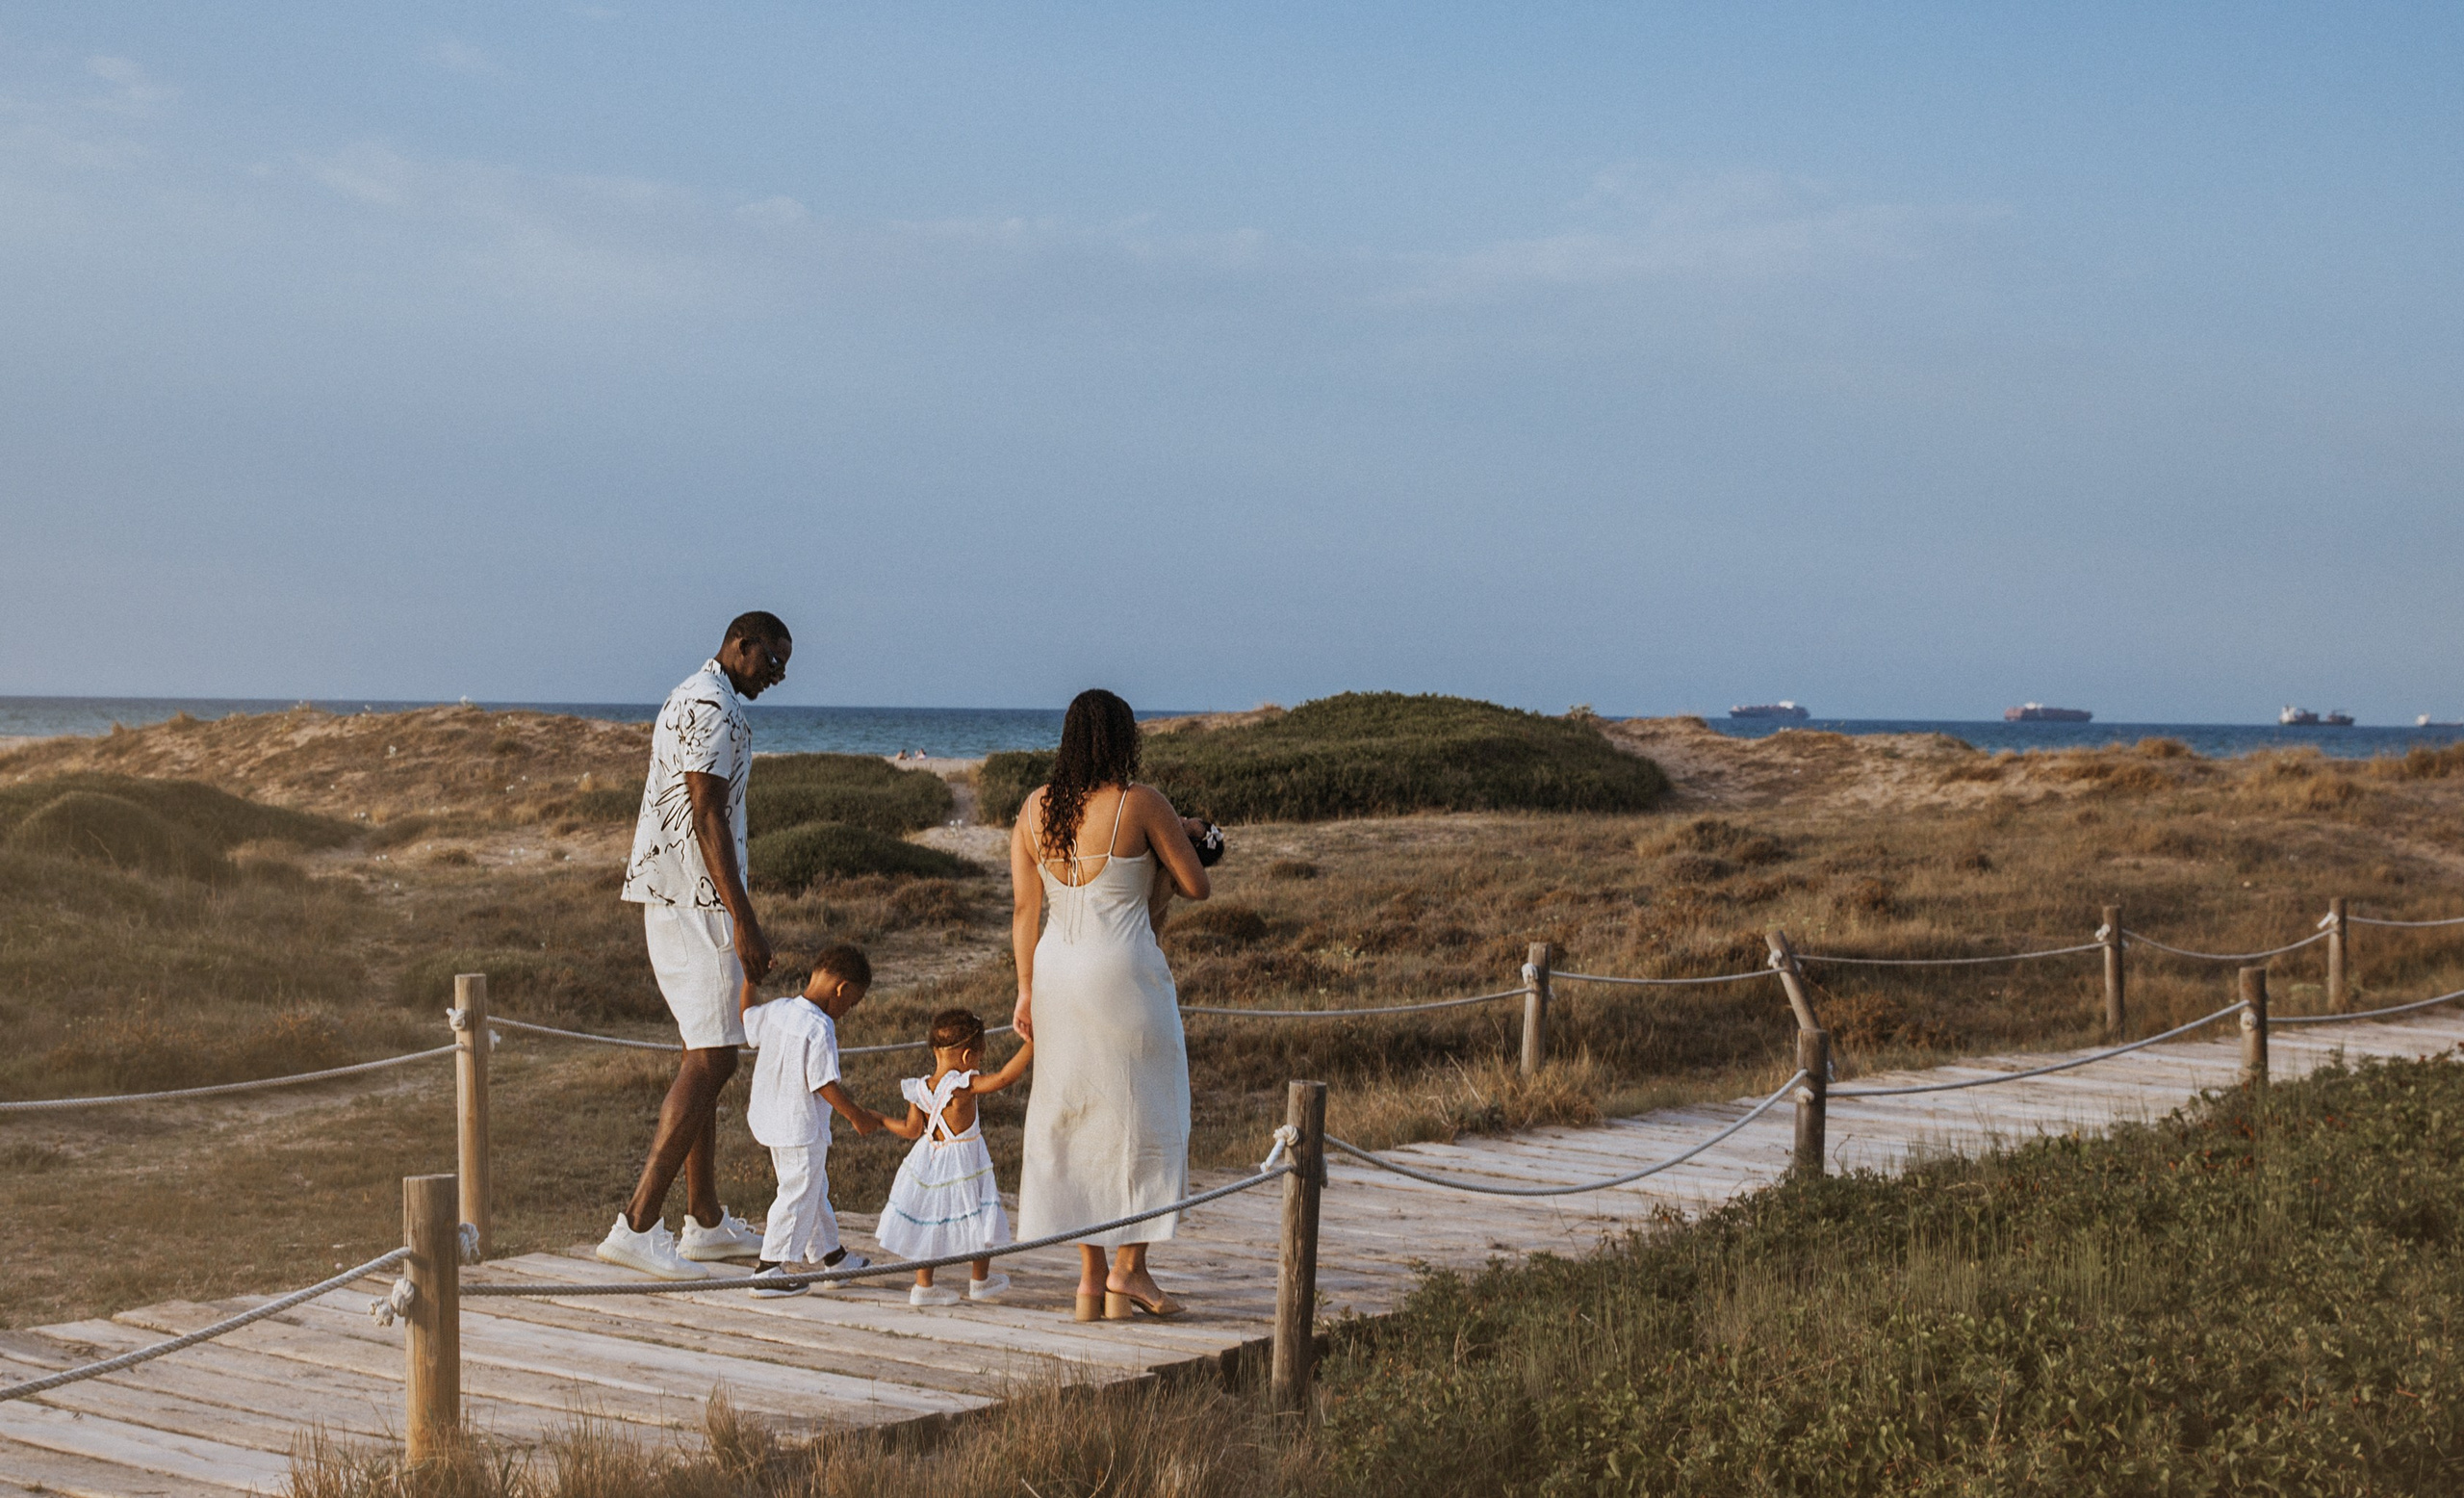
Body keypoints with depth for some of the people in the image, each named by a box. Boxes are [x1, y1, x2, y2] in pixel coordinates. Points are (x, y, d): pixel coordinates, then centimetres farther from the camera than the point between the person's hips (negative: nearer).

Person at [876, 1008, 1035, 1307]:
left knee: (929, 1223, 16)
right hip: (965, 1164, -5)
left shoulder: (921, 1090, -6)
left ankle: (923, 1286, 20)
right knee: (980, 1222, 13)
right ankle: (980, 1281, 28)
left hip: (928, 1159, 5)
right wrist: (1032, 1043, -31)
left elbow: (912, 1130, 2)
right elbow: (1005, 1077, -33)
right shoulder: (965, 1085, -22)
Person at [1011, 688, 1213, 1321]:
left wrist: (1027, 989, 8)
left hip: (1057, 971, 5)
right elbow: (1196, 886, -4)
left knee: (1074, 1118, 12)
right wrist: (1162, 867, 16)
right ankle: (1128, 1267, 4)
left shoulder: (1036, 807, 5)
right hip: (1124, 972, -5)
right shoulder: (1143, 804, -9)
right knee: (1141, 1118, 7)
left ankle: (1091, 1277, 15)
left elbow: (1025, 906, 5)